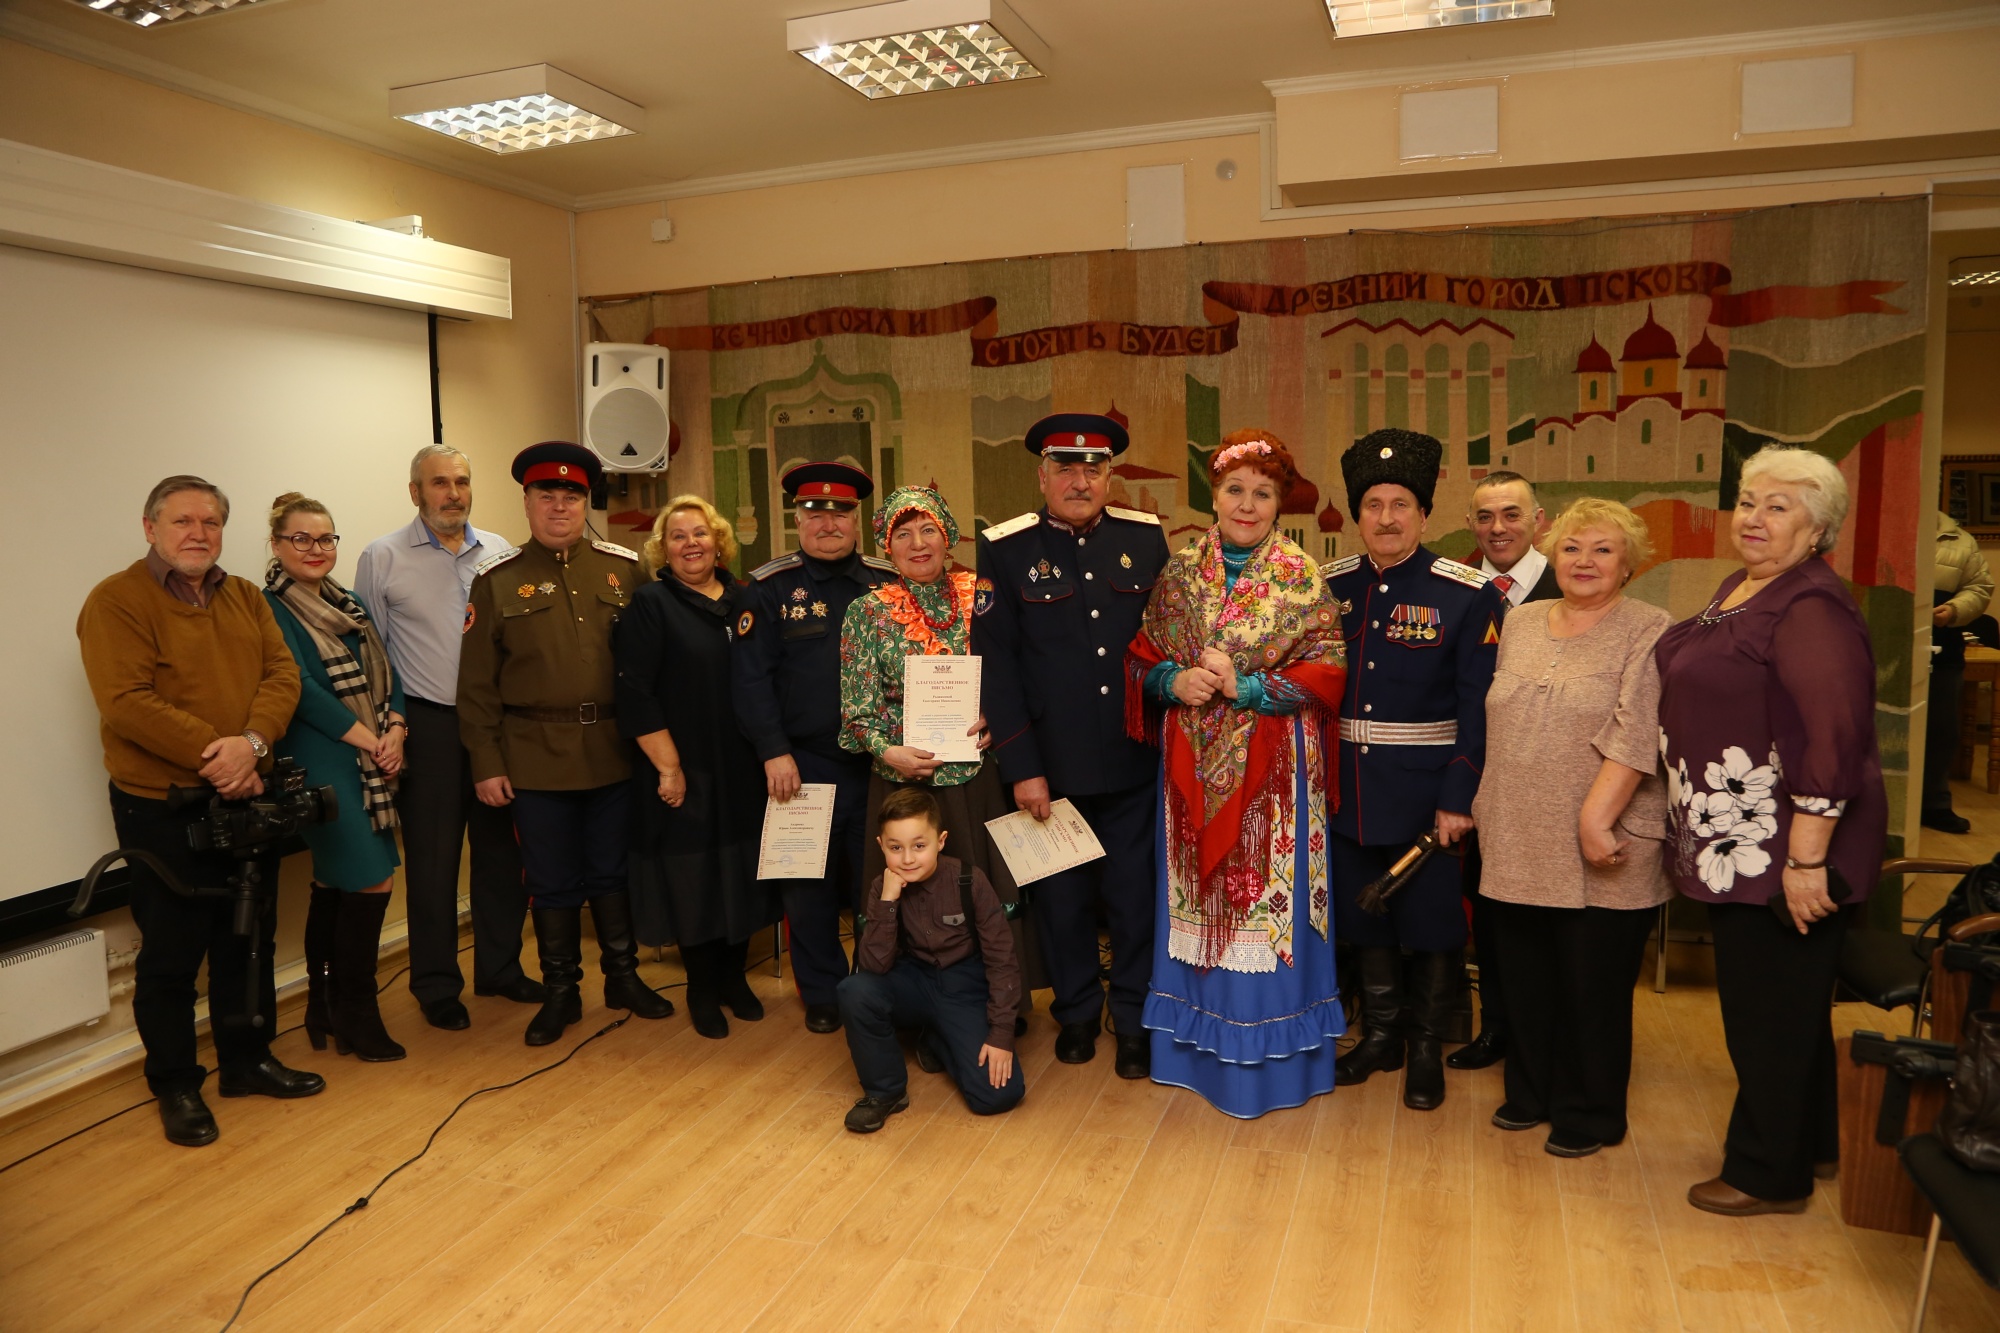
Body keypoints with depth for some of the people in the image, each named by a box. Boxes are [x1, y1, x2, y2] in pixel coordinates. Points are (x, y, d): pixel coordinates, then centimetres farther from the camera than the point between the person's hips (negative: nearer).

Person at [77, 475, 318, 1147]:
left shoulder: (244, 597, 9)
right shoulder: (116, 602, -9)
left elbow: (282, 672, -1)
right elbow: (127, 703, -20)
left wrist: (252, 743, -18)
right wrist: (212, 756, -22)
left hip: (247, 799, 6)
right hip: (163, 808, -6)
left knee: (249, 940, 16)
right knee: (171, 954, 6)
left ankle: (247, 1059, 32)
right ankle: (176, 1086, 21)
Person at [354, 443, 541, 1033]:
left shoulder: (500, 553, 6)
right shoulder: (383, 557, -1)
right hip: (428, 725, -3)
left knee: (500, 849, 11)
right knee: (432, 859, 6)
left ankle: (500, 967, 27)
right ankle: (437, 986, 21)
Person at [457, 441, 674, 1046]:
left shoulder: (624, 569, 4)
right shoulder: (497, 580, 1)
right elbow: (477, 683, 1)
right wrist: (486, 764, -3)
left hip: (613, 753, 1)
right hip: (536, 760, -1)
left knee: (612, 872, 13)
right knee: (552, 881, 9)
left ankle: (623, 976, 29)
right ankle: (560, 991, 24)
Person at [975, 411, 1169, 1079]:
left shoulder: (1146, 537, 3)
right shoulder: (1005, 549, -3)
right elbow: (995, 665, -6)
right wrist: (1021, 769, -9)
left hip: (1134, 761, 1)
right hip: (1051, 766, -1)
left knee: (1135, 896, 9)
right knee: (1063, 898, 12)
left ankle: (1134, 1019, 28)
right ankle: (1076, 1013, 33)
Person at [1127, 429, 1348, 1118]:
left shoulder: (1301, 578, -2)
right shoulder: (1179, 573, 7)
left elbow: (1326, 672, -8)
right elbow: (1142, 658, 9)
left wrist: (1244, 688, -17)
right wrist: (1173, 682, -12)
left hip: (1272, 765, -3)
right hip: (1193, 763, 3)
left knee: (1268, 892, 1)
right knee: (1197, 893, 9)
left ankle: (1269, 1058, 17)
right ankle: (1199, 1045, 25)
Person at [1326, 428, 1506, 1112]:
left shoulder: (1469, 594, -8)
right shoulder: (1330, 586, 3)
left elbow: (1479, 708, -10)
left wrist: (1459, 799, -15)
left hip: (1428, 794, -4)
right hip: (1350, 792, 4)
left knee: (1432, 926, 8)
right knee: (1365, 922, 16)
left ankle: (1427, 1049, 27)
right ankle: (1382, 1033, 35)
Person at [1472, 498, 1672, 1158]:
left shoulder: (1649, 632, -7)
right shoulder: (1521, 621, 11)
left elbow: (1636, 736, -18)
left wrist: (1595, 820, -24)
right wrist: (1481, 799, 16)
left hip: (1598, 853, -5)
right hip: (1517, 843, 5)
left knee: (1593, 983, 7)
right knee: (1521, 975, 14)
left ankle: (1590, 1113, 25)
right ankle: (1531, 1091, 33)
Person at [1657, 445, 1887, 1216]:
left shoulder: (1811, 609, -20)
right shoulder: (1738, 589, 11)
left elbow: (1835, 738, -28)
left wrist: (1806, 859, -28)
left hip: (1780, 848, -10)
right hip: (1737, 842, 10)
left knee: (1769, 1007, 4)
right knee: (1780, 1001, 22)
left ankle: (1769, 1175, 21)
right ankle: (1808, 1139, 41)